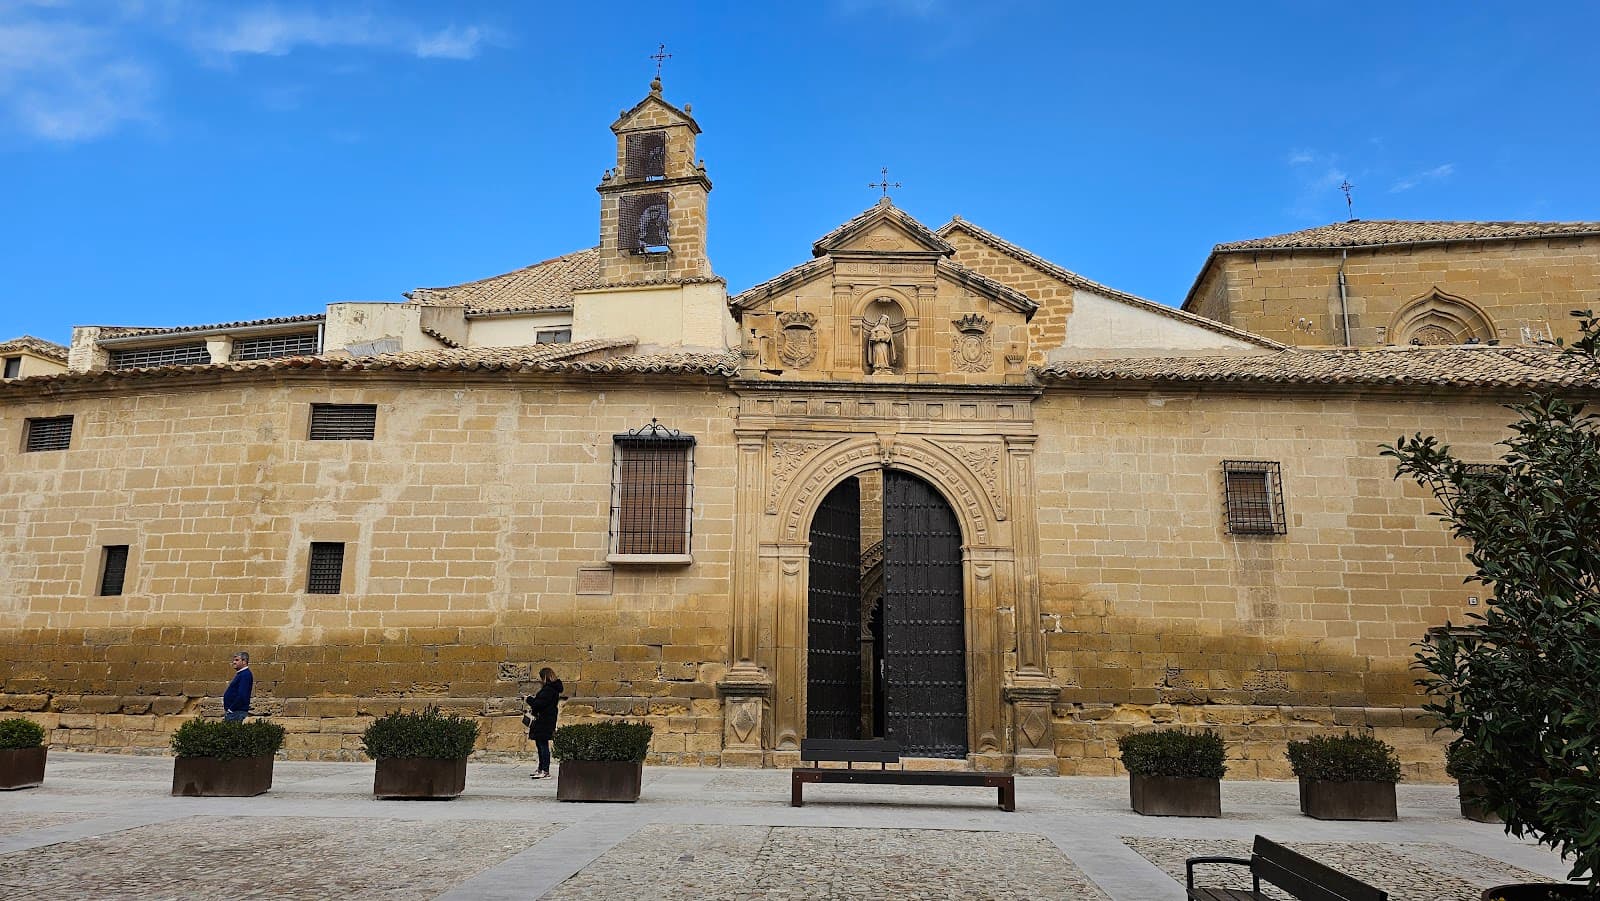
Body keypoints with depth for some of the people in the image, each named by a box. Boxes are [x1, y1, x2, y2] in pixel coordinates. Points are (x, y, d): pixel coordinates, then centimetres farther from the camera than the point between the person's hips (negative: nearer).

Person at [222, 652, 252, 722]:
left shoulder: (245, 675, -15)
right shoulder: (240, 674, 18)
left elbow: (241, 696, -24)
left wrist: (229, 709, -18)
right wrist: (226, 708, 13)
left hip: (237, 712, -10)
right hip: (233, 712, 10)